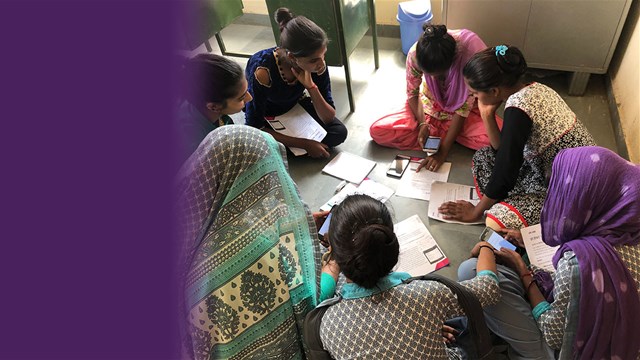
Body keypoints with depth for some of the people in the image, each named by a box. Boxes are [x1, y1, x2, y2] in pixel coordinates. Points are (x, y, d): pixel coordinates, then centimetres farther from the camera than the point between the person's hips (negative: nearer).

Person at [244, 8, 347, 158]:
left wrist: (310, 85, -38)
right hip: (266, 114, -3)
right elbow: (255, 128, -32)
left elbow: (329, 118, -21)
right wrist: (305, 144, -32)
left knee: (339, 132, -13)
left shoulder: (317, 64, -26)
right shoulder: (262, 71, -39)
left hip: (295, 105, 3)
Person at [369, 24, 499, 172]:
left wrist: (443, 152, -28)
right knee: (377, 131, -20)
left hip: (462, 110, -1)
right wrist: (423, 124, -24)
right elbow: (412, 93, -8)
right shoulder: (415, 54, -27)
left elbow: (463, 108, -26)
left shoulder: (472, 54, -33)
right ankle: (445, 133, -10)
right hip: (429, 105, 2)